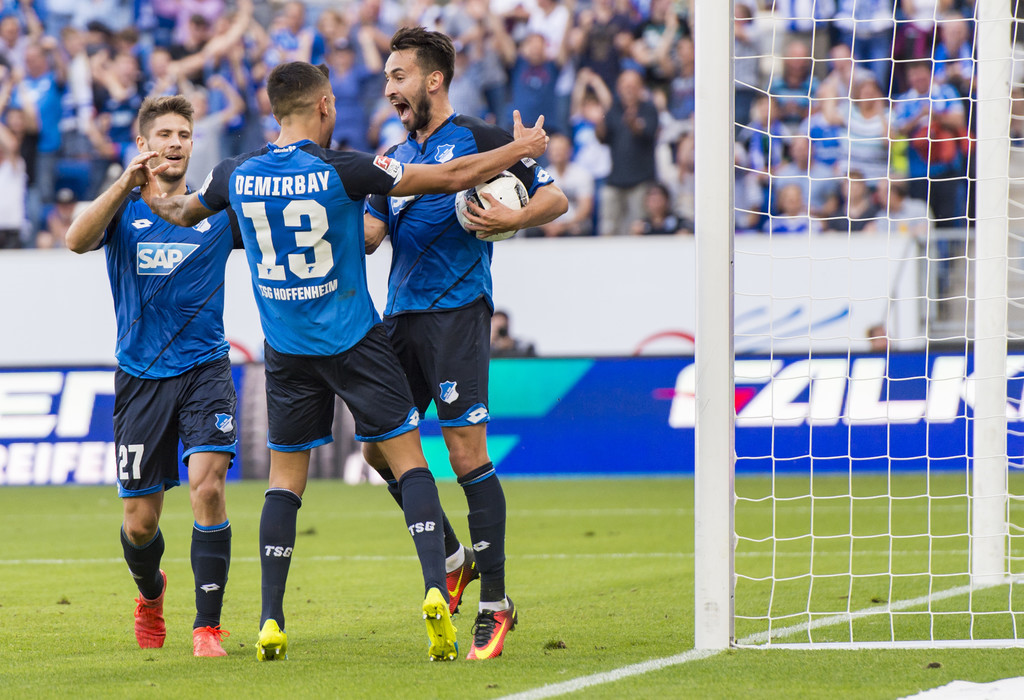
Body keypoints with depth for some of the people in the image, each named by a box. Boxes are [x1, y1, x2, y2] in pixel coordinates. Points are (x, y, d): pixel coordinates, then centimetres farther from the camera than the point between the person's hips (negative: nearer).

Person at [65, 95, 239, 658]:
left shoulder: (219, 211, 7)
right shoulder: (123, 209, 4)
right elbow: (78, 240, -17)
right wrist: (128, 183, -28)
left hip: (204, 369, 0)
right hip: (140, 377, 0)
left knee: (208, 485, -22)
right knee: (140, 522, 4)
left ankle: (207, 627, -15)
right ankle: (150, 593, 38)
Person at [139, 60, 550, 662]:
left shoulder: (237, 176, -2)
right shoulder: (343, 171, -13)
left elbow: (182, 213, 19)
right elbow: (449, 178, -11)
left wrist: (152, 194, 43)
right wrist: (523, 149, 2)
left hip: (287, 352, 3)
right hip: (356, 341, -3)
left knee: (286, 477, 12)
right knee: (409, 458, 2)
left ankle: (271, 622, 6)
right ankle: (436, 591, -14)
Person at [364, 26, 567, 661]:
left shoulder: (478, 141, -1)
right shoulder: (396, 158, 18)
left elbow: (556, 199, -2)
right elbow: (367, 234, 10)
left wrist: (511, 219, -19)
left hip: (457, 311, -7)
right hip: (402, 317, 7)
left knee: (467, 455, -10)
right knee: (380, 448, 5)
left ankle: (495, 603, -6)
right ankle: (450, 555, 24)